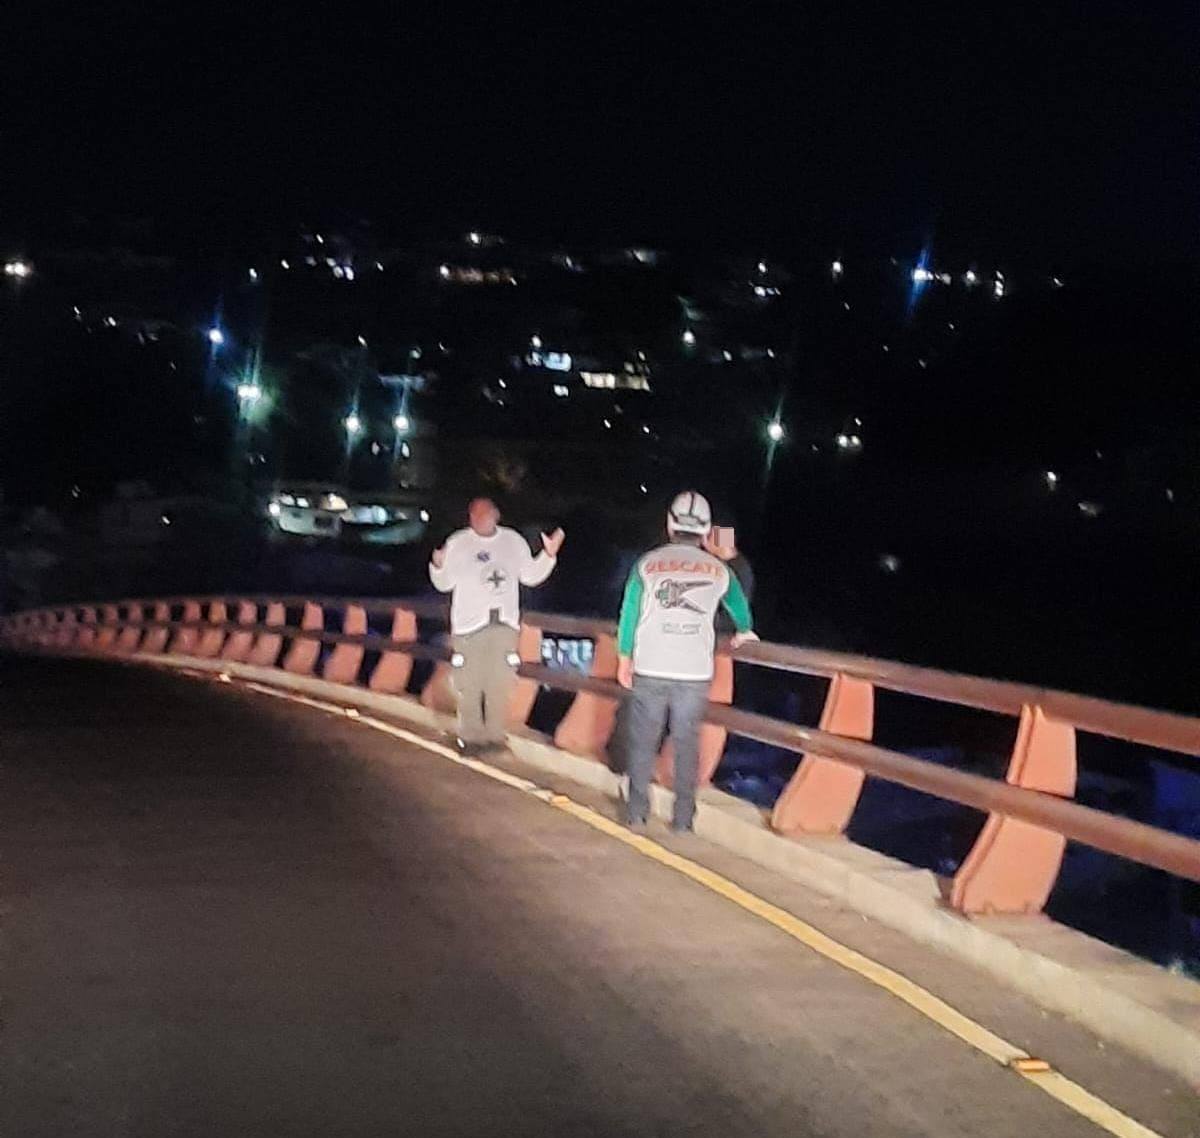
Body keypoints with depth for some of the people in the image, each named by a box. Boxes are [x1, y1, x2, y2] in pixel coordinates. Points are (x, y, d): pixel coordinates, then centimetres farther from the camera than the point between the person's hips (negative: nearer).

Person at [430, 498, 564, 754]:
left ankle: (495, 736, 14)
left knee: (500, 685, 4)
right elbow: (444, 584, 0)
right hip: (469, 625, -2)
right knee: (470, 685, -1)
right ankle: (471, 737, 10)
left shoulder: (513, 541, 7)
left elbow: (530, 576, 13)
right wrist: (439, 566, -21)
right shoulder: (457, 543, 0)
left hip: (505, 625, 2)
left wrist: (549, 555, -1)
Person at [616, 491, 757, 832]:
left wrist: (624, 658, 12)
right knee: (687, 743, 9)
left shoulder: (648, 563, 0)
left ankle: (637, 812, 13)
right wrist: (743, 632, 45)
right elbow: (739, 605, 24)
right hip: (695, 674, 1)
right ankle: (683, 817, 11)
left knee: (643, 741, 9)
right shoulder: (718, 569, 5)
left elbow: (630, 612, 1)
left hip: (649, 672, -1)